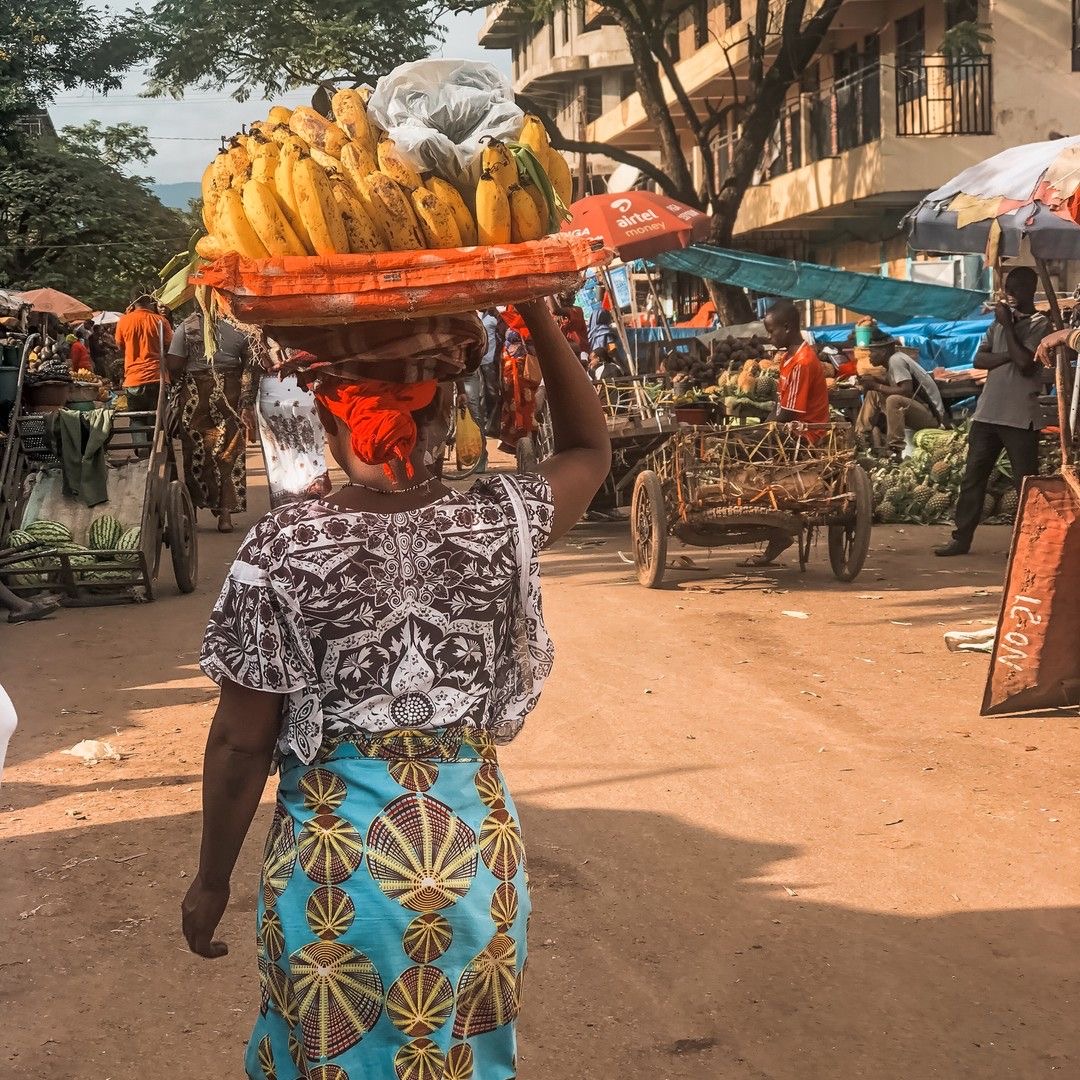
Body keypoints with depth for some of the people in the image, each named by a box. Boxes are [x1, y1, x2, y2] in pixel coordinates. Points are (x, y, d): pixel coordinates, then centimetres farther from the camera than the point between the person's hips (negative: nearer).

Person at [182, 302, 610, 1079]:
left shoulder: (281, 548, -15)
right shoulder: (501, 523, -9)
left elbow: (242, 740, -9)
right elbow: (591, 450, 12)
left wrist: (213, 878, 5)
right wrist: (537, 313, 7)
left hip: (335, 856, -2)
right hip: (475, 847, 2)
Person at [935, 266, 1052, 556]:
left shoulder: (1040, 324, -4)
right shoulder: (1000, 321, 15)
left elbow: (1026, 364, -18)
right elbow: (979, 359, 6)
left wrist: (1007, 326, -11)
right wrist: (1009, 355, -11)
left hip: (1021, 418, -6)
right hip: (987, 413, 6)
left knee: (1025, 483, -1)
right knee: (973, 477, 6)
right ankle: (962, 538, 11)